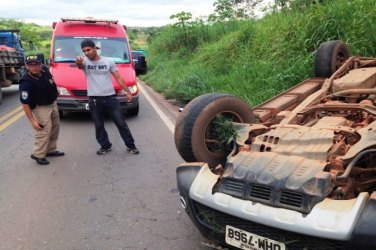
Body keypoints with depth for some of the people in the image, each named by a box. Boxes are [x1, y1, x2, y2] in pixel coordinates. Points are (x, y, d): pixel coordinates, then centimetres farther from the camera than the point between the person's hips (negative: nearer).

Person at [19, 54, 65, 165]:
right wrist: (32, 120, -25)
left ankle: (50, 150, 32)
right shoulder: (26, 83, -29)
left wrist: (55, 89, 15)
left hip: (53, 104, 8)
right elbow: (25, 104, -25)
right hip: (41, 108, -8)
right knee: (44, 131, -13)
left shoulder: (45, 69, -10)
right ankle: (38, 155, 4)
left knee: (55, 127, 17)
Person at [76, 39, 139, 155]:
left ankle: (131, 145, 17)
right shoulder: (85, 61, -1)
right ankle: (105, 146, 27)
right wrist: (78, 62, -51)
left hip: (110, 97, 0)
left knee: (121, 123, 5)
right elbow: (80, 65, -27)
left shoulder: (108, 62, 2)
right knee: (99, 126, 10)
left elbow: (118, 78, 6)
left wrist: (128, 92, 2)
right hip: (94, 100, 1)